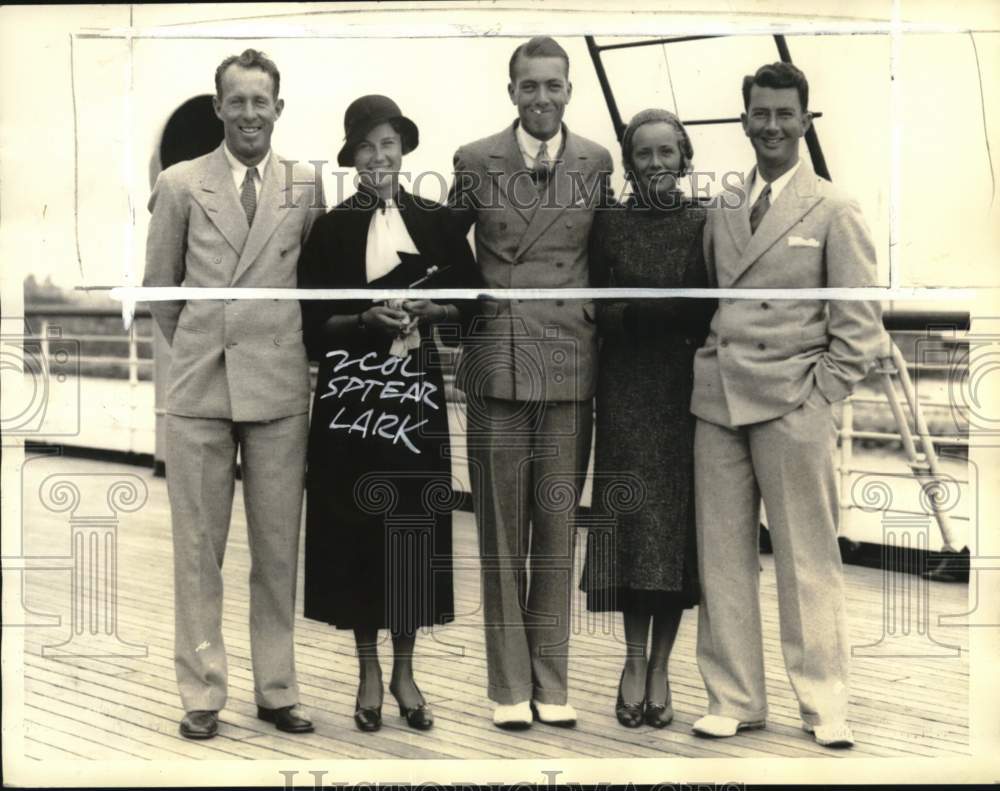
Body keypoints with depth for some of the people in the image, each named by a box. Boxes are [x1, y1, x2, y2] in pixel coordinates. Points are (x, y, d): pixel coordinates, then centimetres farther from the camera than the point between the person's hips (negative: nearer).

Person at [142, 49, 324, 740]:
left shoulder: (307, 189, 4)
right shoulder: (180, 185, 3)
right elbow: (160, 289, 11)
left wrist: (278, 345, 10)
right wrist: (198, 346, 13)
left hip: (281, 389, 1)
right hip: (200, 387, 0)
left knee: (279, 551, 7)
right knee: (198, 549, 4)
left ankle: (277, 690, 19)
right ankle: (202, 695, 15)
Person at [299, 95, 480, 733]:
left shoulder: (436, 221, 5)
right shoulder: (332, 229, 1)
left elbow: (470, 304, 7)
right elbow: (313, 322, -1)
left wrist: (427, 309, -12)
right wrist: (369, 318, -17)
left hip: (417, 389, 1)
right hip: (352, 391, -1)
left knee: (416, 526, 3)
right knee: (358, 525, 1)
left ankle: (405, 669, 16)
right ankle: (369, 669, 15)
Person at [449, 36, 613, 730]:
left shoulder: (597, 163, 7)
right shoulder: (475, 162, 4)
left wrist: (602, 333, 10)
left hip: (572, 364, 1)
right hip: (496, 361, -1)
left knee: (557, 529, 5)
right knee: (501, 531, 3)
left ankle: (552, 684, 15)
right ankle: (510, 686, 12)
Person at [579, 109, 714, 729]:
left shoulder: (706, 224, 4)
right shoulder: (610, 225, 6)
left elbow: (719, 312, 1)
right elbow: (601, 314, 2)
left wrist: (638, 310, -10)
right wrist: (675, 310, -10)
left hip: (688, 392, 0)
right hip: (627, 392, 0)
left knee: (679, 522, 1)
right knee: (632, 519, -1)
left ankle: (661, 665, 10)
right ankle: (635, 661, 9)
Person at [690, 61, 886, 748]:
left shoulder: (835, 211, 1)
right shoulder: (722, 207, 13)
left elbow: (861, 322, -1)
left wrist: (820, 396, -7)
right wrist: (707, 366, 6)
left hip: (792, 407, -4)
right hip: (718, 404, 4)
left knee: (808, 562, 0)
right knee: (722, 557, 6)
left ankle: (825, 706, 12)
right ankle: (734, 699, 17)